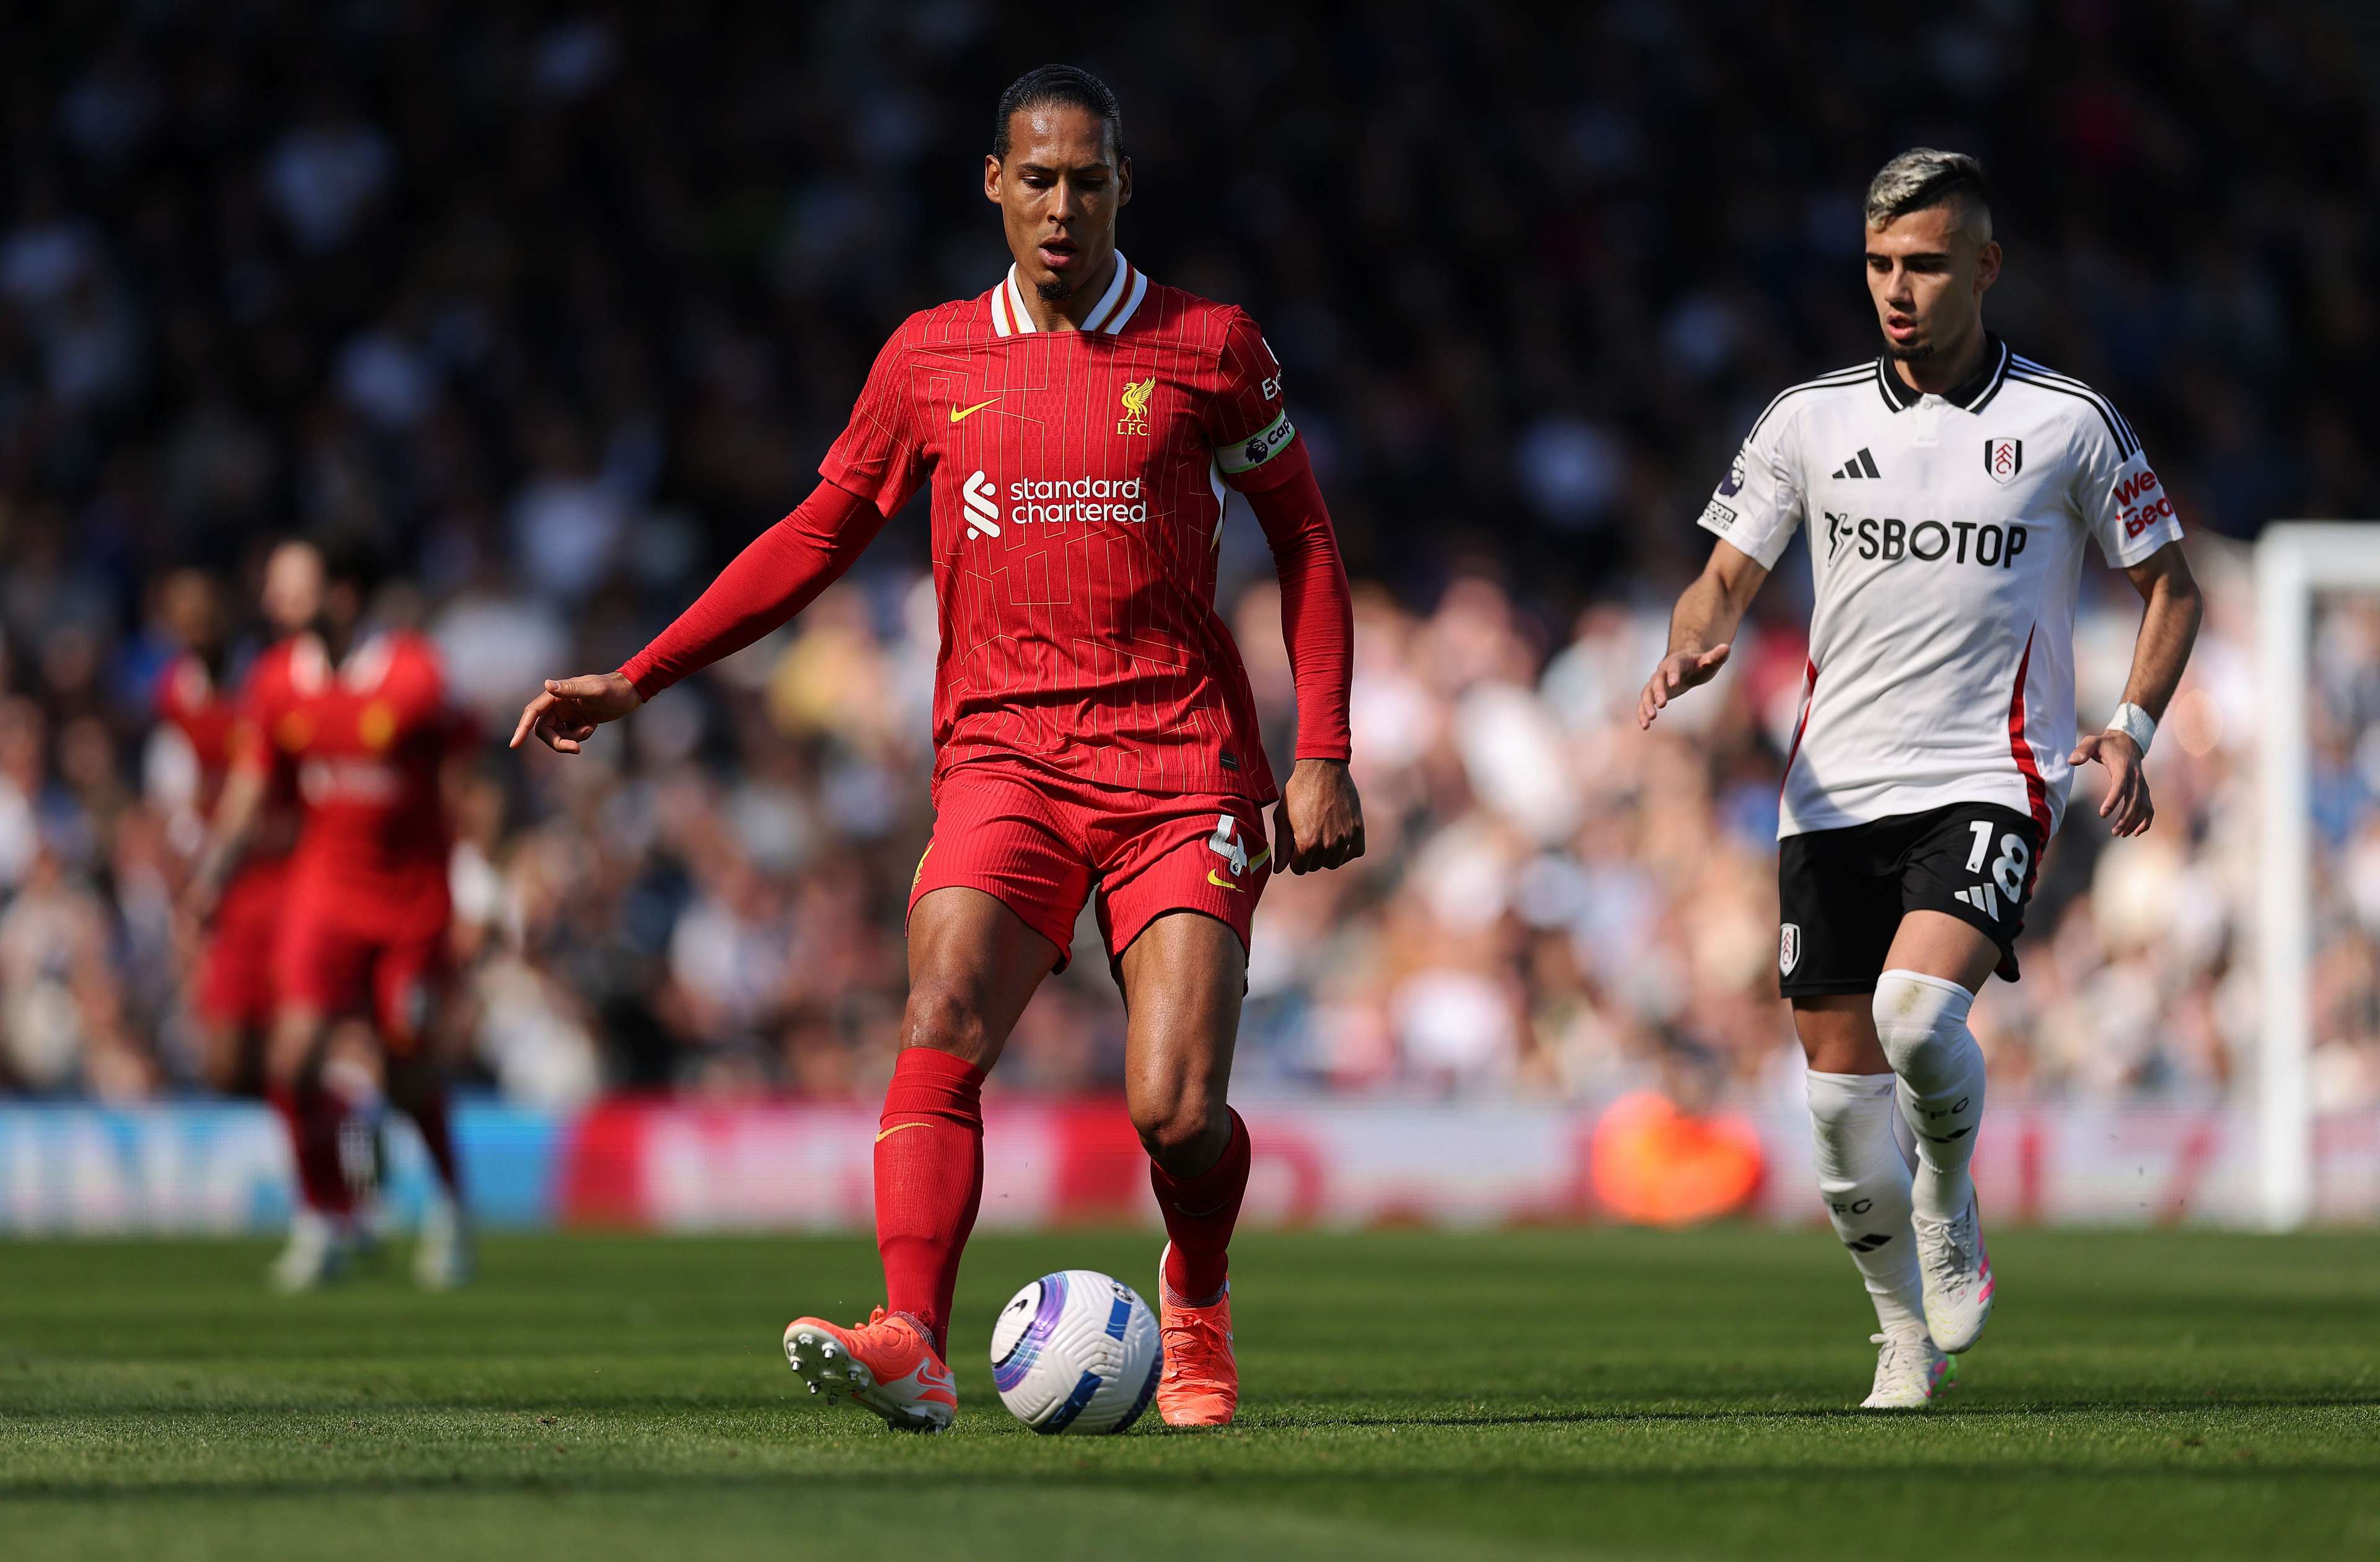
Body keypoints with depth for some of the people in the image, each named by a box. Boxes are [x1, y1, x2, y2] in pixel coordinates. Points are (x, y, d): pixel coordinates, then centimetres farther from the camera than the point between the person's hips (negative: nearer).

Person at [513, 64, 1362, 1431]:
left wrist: (1324, 755, 2)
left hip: (1181, 767, -2)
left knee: (1179, 1114, -12)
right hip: (1005, 758, 2)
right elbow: (819, 539, 16)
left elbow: (1305, 540, 10)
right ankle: (913, 1349, -37)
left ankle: (1199, 1298, 21)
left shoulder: (1209, 346, 5)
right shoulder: (932, 359, 10)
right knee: (940, 1034, -24)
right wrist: (637, 680, 11)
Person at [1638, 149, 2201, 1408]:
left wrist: (2132, 726, -5)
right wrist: (1694, 650, -13)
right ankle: (1906, 1333, 21)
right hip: (1835, 789, 3)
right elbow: (1728, 574, 10)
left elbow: (2169, 583, 10)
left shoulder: (2067, 423, 1)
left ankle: (1951, 1210, 4)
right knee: (1841, 1085, 1)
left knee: (1918, 1011, -27)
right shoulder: (1808, 419, 7)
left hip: (1988, 784, -3)